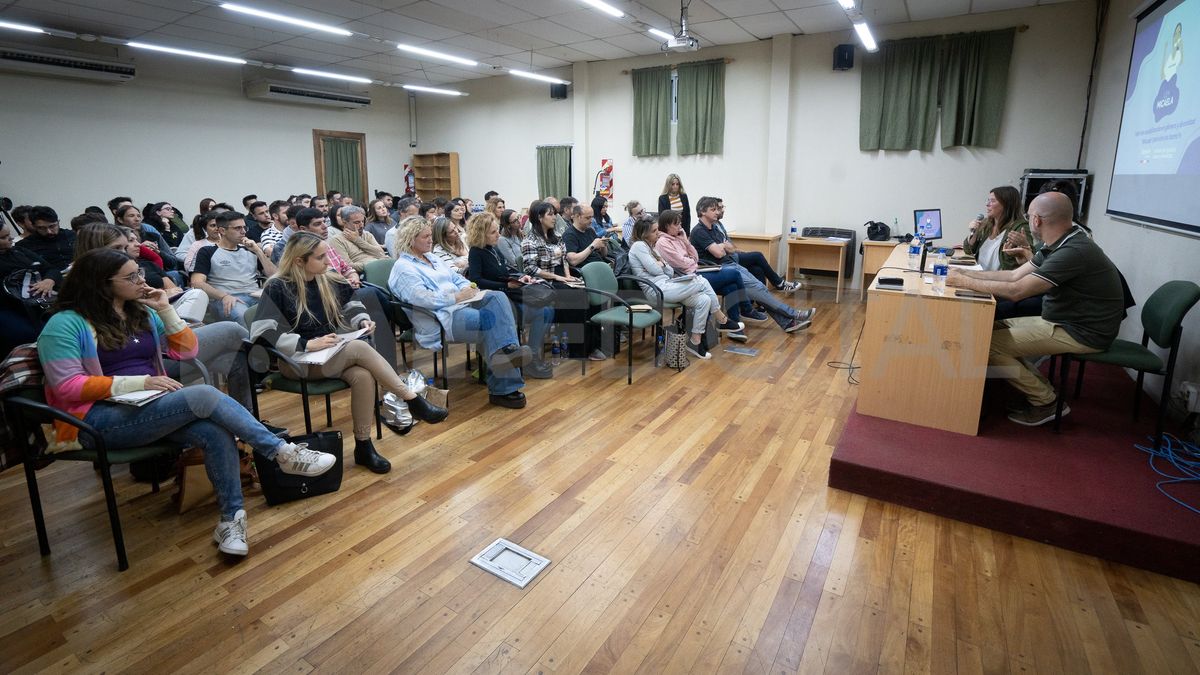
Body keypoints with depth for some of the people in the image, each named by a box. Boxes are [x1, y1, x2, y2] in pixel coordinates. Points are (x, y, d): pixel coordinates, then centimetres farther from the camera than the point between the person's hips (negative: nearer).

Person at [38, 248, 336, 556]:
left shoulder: (142, 313, 16)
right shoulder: (65, 325, -2)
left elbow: (187, 350, 13)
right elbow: (68, 386, -11)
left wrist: (165, 310, 2)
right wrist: (139, 382, -19)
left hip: (150, 407, 6)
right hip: (100, 420, -6)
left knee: (216, 433, -28)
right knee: (203, 395, -31)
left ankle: (231, 518, -23)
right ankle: (283, 452, -25)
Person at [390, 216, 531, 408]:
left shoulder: (433, 258, 26)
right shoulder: (403, 268, -2)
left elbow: (457, 278, 26)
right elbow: (423, 299, -16)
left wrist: (467, 289, 3)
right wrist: (457, 297, -13)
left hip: (462, 304, 8)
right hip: (442, 317, -8)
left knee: (497, 297, -21)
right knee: (491, 321, -28)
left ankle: (509, 350, -35)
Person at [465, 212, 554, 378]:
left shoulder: (494, 249, 13)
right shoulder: (476, 252, -9)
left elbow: (508, 269, 22)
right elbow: (476, 281, -21)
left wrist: (522, 276, 0)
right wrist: (506, 286, -23)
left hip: (513, 293, 8)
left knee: (548, 310, -5)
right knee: (539, 312, -20)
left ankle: (540, 349, 4)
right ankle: (533, 362, -13)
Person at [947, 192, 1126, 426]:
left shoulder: (1073, 251, -26)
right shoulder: (1060, 244, 4)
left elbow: (1016, 290, -29)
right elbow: (1015, 275, 7)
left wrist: (966, 283, -20)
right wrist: (967, 274, 1)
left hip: (1081, 333, -10)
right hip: (1062, 320, 10)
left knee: (989, 344, -15)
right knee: (993, 328, 9)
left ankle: (1046, 403, 1)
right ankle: (1040, 390, 10)